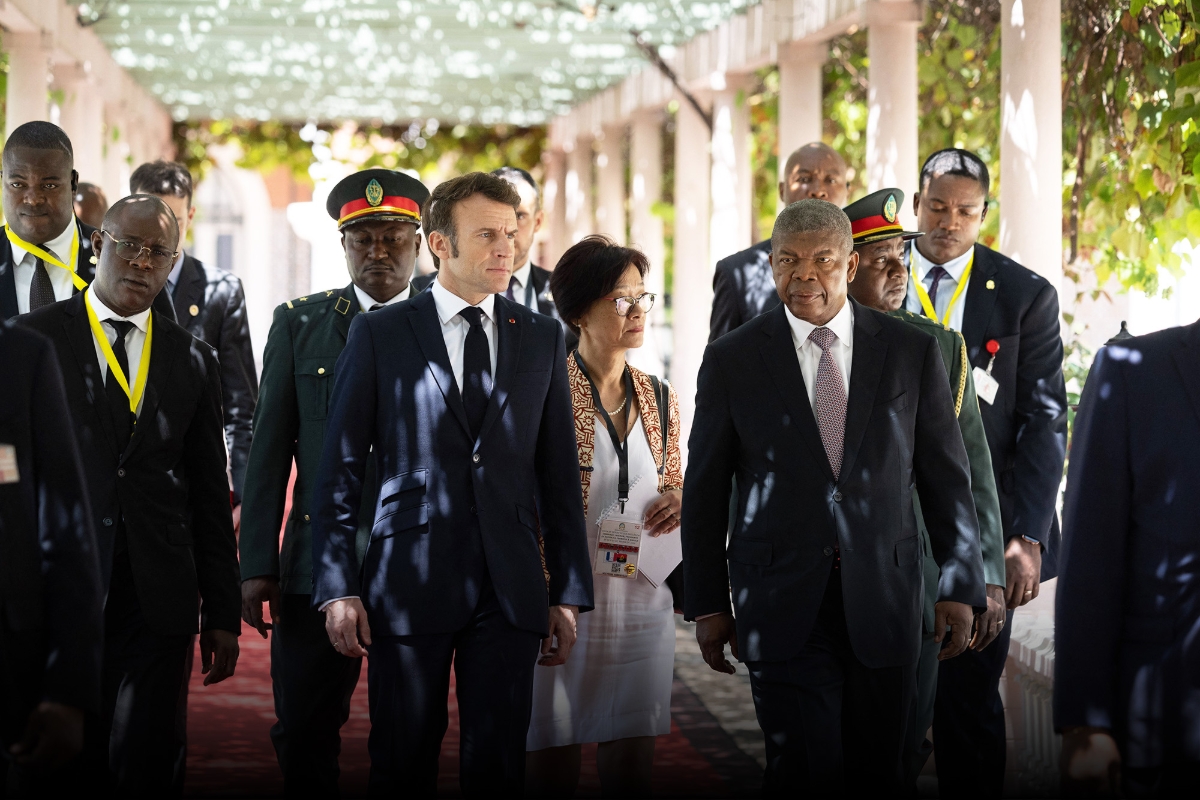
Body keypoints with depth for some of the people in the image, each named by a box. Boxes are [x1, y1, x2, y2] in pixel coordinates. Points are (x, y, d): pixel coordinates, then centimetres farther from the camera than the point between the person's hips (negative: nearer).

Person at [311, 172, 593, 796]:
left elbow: (559, 474, 11)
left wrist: (568, 593, 7)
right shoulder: (380, 334, 3)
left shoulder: (542, 338, 11)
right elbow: (338, 470, 3)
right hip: (408, 586, -2)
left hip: (510, 591, 2)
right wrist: (338, 588, -5)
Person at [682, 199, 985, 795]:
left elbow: (946, 476, 7)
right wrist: (707, 605, 5)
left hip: (884, 597, 2)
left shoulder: (912, 351, 5)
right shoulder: (731, 359, 2)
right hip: (782, 605, -1)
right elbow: (704, 489, 6)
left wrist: (960, 588, 3)